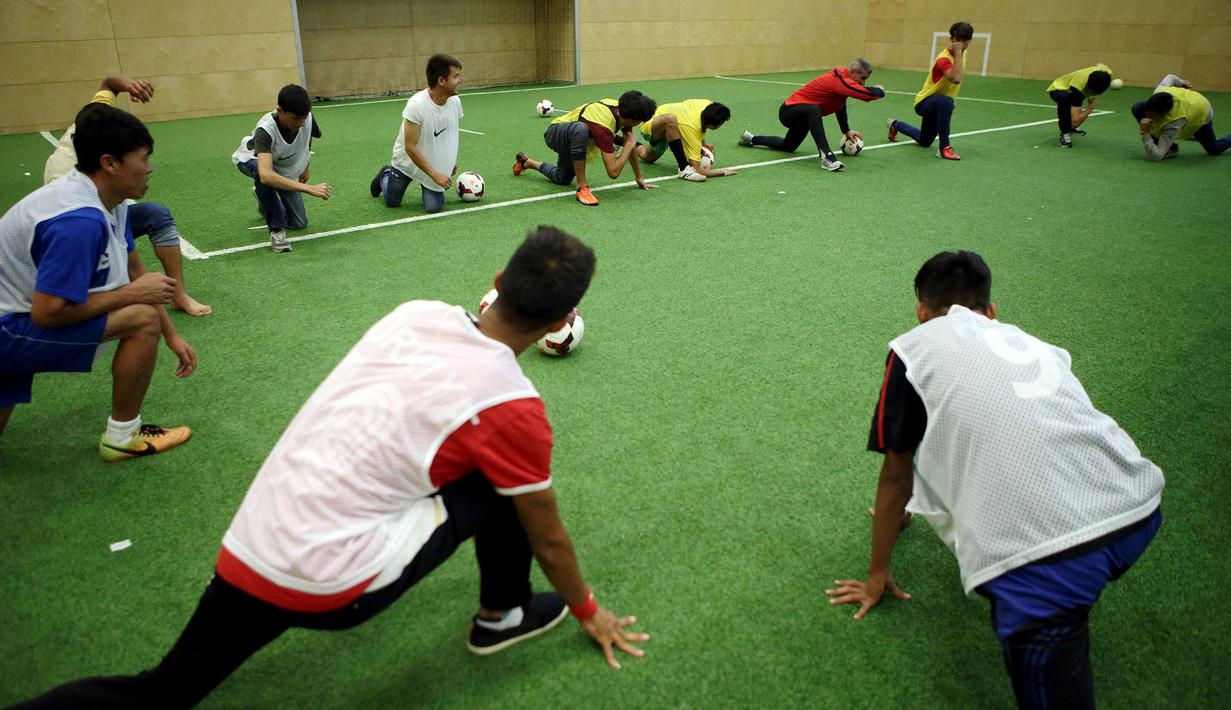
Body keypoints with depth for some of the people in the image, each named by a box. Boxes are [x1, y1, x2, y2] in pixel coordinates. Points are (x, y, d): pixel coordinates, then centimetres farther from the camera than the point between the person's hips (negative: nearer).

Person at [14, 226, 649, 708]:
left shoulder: (415, 314, 3)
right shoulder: (512, 405, -11)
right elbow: (548, 538, 5)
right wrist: (588, 611, 23)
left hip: (241, 553, 6)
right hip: (329, 589, -5)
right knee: (502, 485, 4)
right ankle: (503, 618, 24)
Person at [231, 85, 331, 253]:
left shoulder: (307, 119, -29)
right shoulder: (265, 130, -43)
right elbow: (266, 174, -59)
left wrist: (305, 168, 6)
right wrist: (309, 188, -64)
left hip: (286, 169, 5)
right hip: (252, 160, -4)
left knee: (299, 224, 2)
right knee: (261, 170, -42)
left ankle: (265, 201, 34)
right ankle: (276, 229, -23)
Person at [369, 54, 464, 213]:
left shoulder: (455, 101, -15)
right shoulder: (416, 104, -31)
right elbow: (410, 147, -28)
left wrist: (452, 161, 12)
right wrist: (434, 174, -29)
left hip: (434, 163, 3)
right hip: (408, 160, -3)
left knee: (435, 207, -11)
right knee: (392, 202, 10)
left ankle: (425, 186, 24)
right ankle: (385, 175, 43)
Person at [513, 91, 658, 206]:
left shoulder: (622, 110, -16)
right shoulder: (603, 127, -40)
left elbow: (630, 144, 1)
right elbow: (613, 172, -42)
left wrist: (639, 179, 4)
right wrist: (629, 144, -30)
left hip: (570, 137, 9)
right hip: (555, 132, -9)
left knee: (563, 180, 22)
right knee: (581, 128, -43)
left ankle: (526, 161, 46)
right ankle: (582, 188, -31)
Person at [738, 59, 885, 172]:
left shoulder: (843, 77, -1)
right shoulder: (840, 81, -30)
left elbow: (840, 106, 14)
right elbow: (870, 94, -38)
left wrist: (846, 130, 14)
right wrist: (879, 89, -16)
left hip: (801, 115, 10)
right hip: (788, 112, -10)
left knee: (787, 147, 29)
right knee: (813, 110, -43)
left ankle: (751, 139, 48)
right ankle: (826, 156, -46)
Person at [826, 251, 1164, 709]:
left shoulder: (914, 349, 11)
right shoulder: (1030, 341, 28)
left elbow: (896, 476, 18)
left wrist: (877, 576, 33)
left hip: (1044, 557, -7)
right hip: (1142, 514, 7)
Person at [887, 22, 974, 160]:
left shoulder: (962, 53, -1)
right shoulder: (944, 58, -28)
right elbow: (956, 78, -46)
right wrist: (958, 53, -41)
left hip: (936, 104, 9)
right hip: (923, 102, -9)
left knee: (924, 142, 24)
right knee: (946, 102, -43)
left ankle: (895, 125, 47)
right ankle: (944, 148, -33)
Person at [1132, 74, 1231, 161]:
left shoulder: (1174, 123, -47)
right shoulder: (1159, 92, -34)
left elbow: (1156, 156, -49)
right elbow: (1170, 77, -9)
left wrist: (1145, 133, -57)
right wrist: (1182, 83, 13)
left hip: (1202, 112, -5)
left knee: (1215, 149, 11)